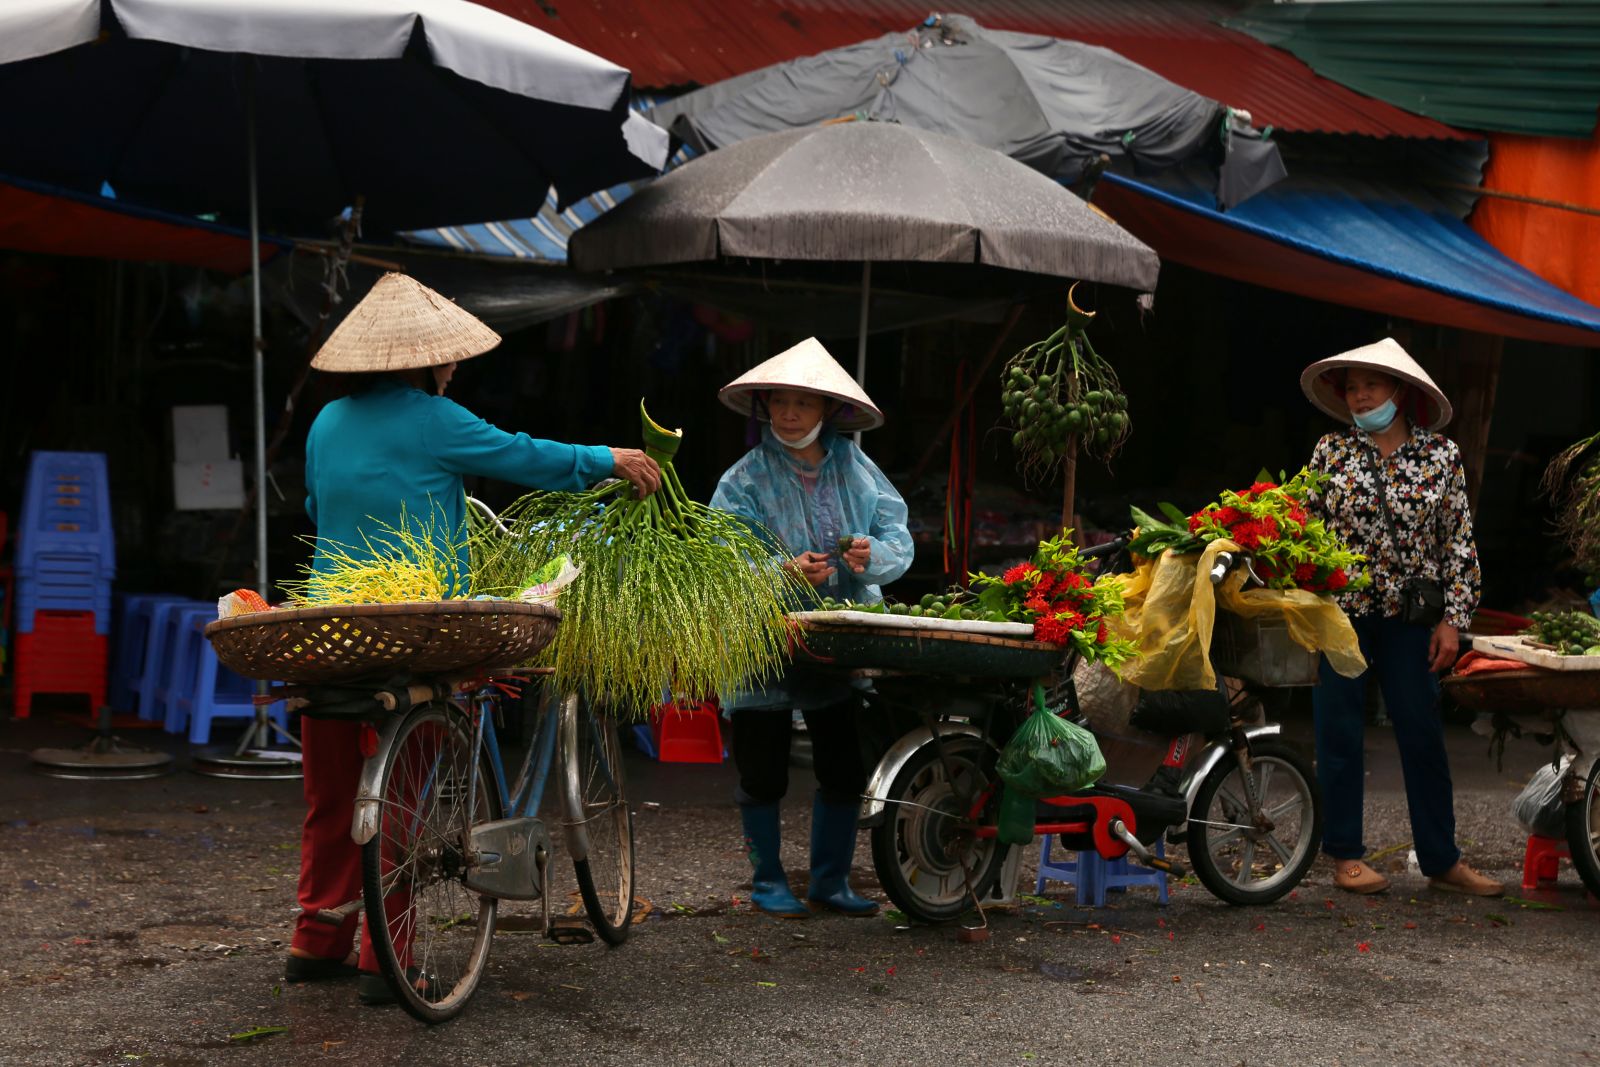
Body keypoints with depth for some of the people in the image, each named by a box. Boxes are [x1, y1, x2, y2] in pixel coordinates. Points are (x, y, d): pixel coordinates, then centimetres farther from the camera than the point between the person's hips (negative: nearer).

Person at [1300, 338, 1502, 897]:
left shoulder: (1441, 454, 2)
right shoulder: (1331, 451, 2)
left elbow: (1459, 541, 2)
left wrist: (1453, 619, -3)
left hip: (1409, 619, 0)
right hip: (1339, 613, 0)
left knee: (1424, 736, 2)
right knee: (1339, 733, 4)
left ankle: (1442, 860, 11)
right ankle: (1345, 855, 15)